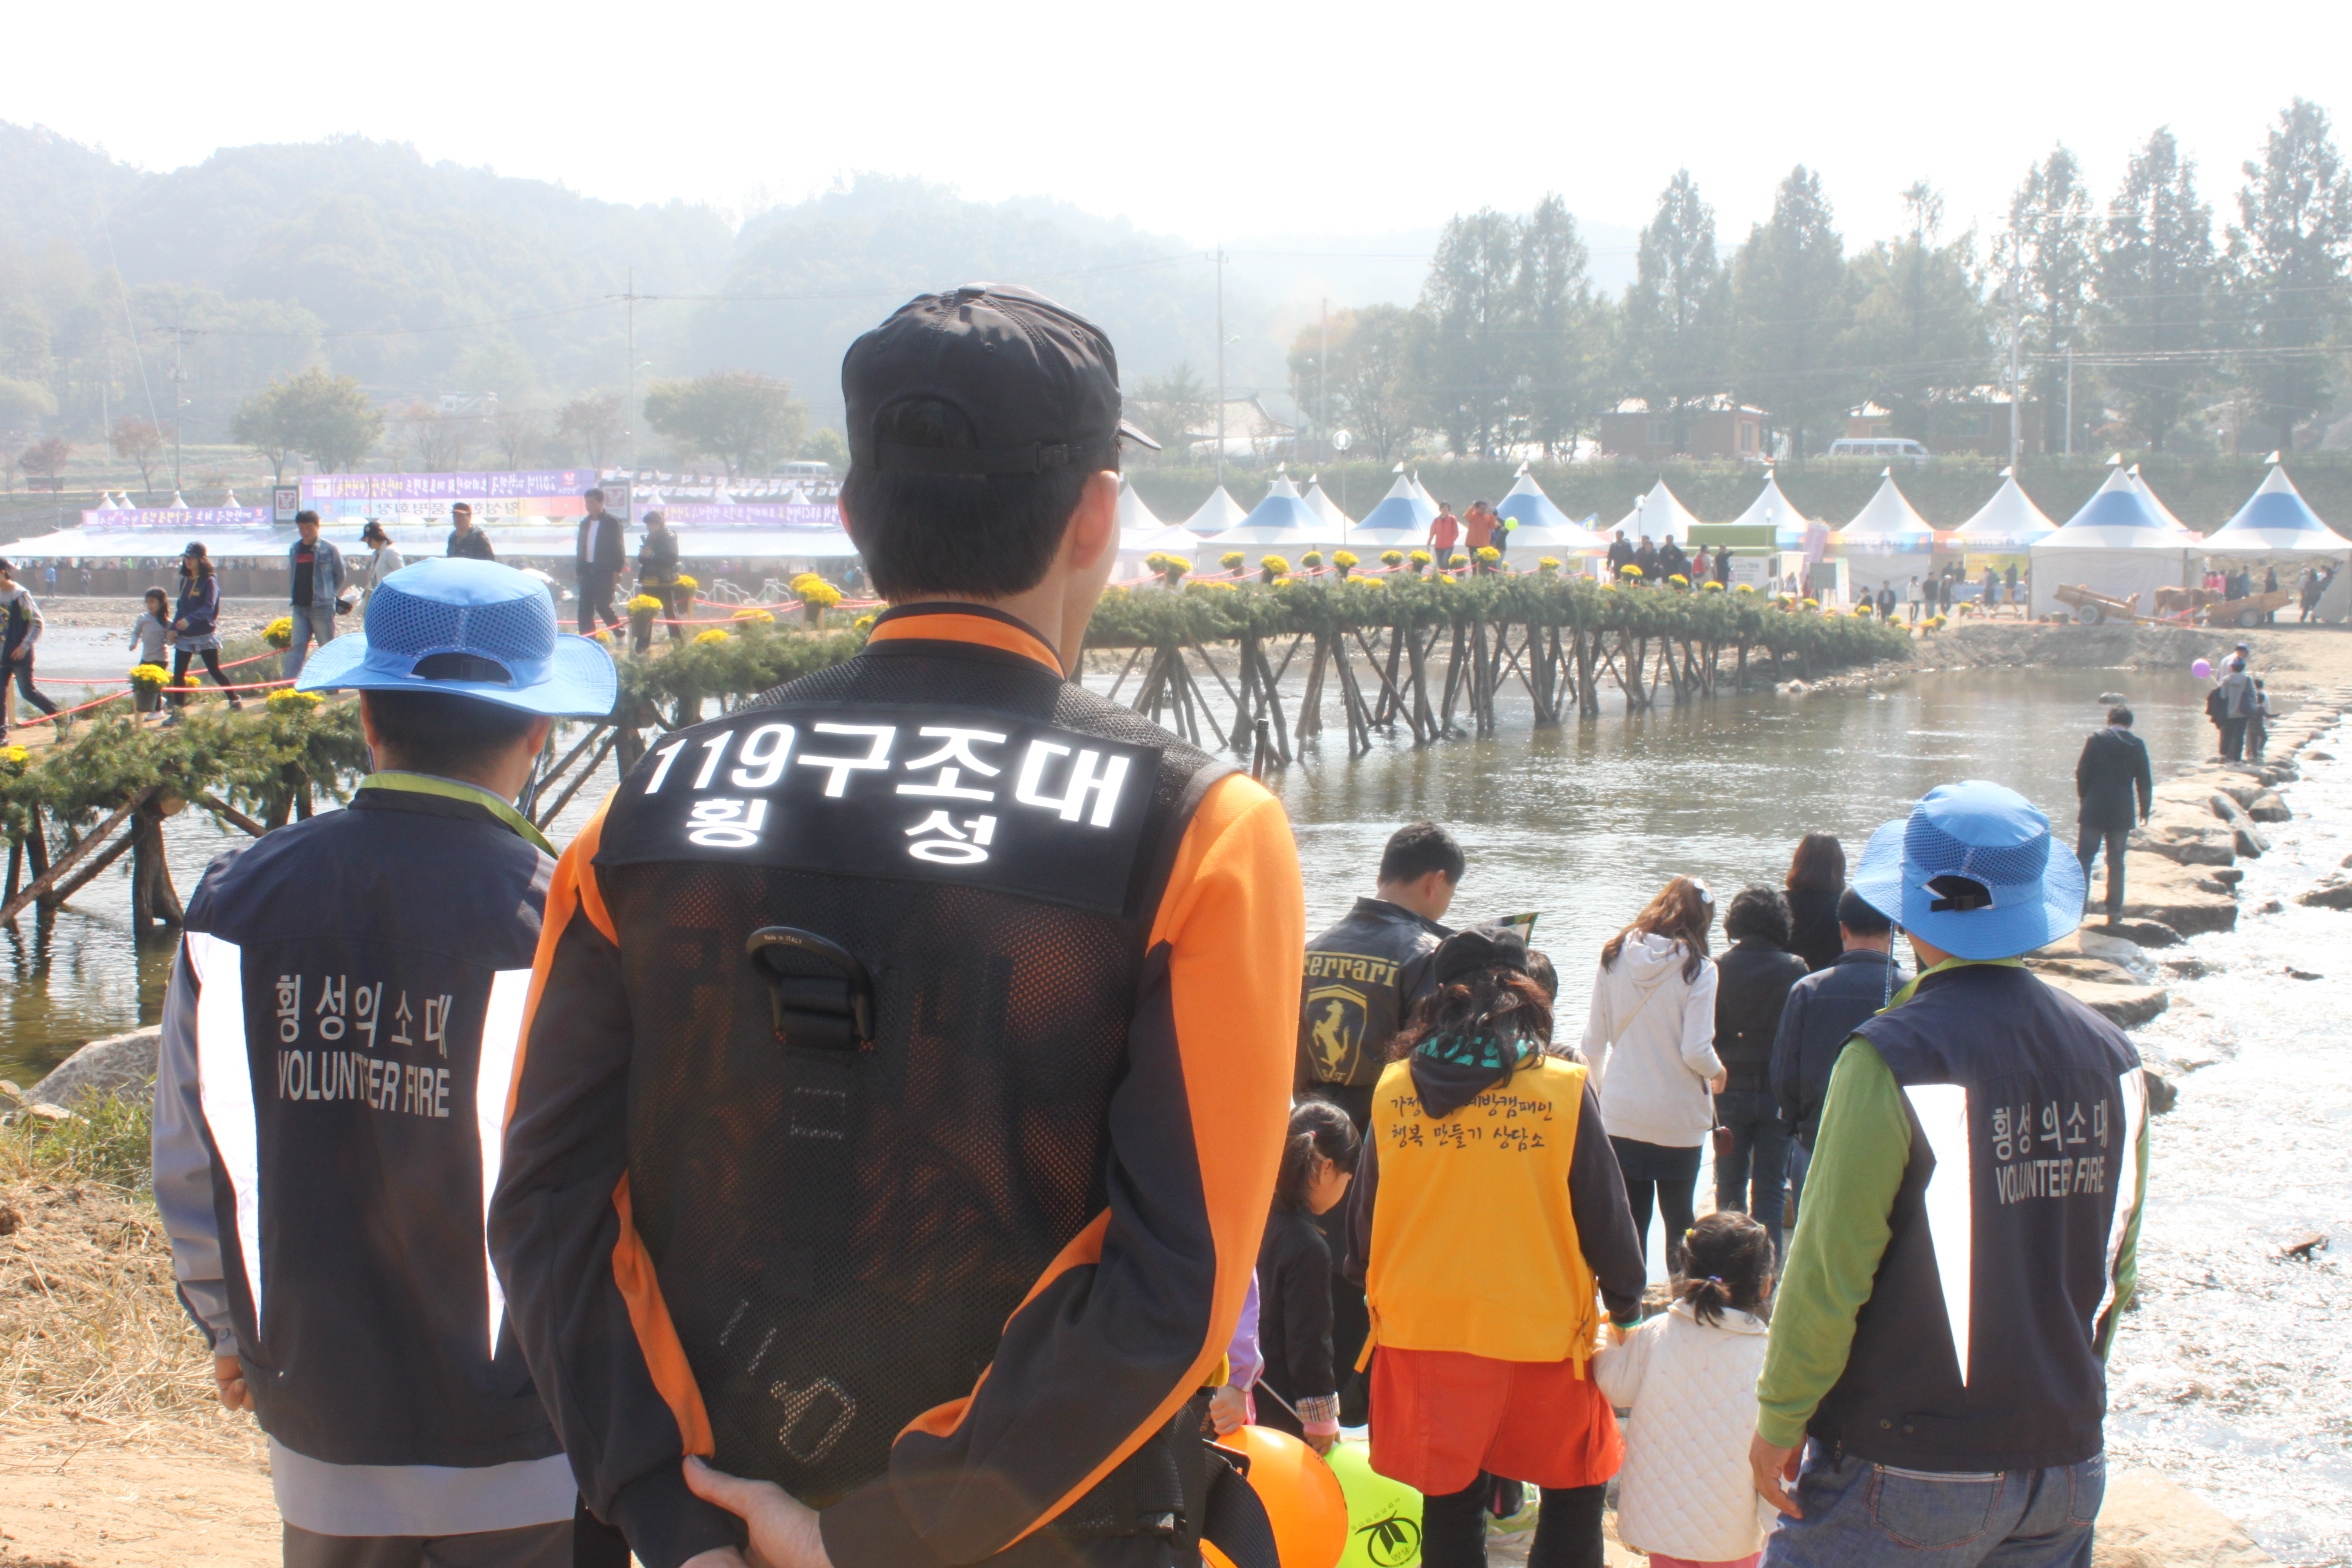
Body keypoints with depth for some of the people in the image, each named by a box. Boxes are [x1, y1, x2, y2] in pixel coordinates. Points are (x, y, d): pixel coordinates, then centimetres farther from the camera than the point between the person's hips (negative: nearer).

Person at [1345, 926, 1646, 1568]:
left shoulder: (1394, 1089, -4)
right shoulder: (1562, 1089, -11)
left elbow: (1364, 1216, 5)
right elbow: (1605, 1214, -5)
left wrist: (1372, 1289, 25)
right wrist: (1626, 1309, 12)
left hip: (1421, 1329, 2)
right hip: (1540, 1333, -2)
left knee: (1450, 1503, 14)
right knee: (1576, 1490, 16)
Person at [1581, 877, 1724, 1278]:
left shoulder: (1614, 957, -1)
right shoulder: (1696, 968, -13)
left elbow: (1593, 1042, 3)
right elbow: (1696, 1052, -16)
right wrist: (1716, 1073, 6)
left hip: (1621, 1113, 3)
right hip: (1677, 1117, -3)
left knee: (1628, 1219, 10)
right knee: (1678, 1216, 11)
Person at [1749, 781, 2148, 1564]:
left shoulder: (1891, 1058, -16)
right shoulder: (2111, 1056, 3)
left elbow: (1828, 1267, -15)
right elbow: (2117, 1271, 12)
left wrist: (1778, 1419, -3)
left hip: (1911, 1472, -6)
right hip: (2066, 1469, 6)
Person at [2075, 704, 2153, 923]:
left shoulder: (2096, 738, -5)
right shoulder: (2137, 745, -1)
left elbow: (2081, 772, -4)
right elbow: (2144, 781, 3)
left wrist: (2083, 799, 11)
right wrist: (2144, 808, 15)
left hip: (2094, 809, -2)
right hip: (2122, 813, 2)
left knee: (2084, 858, 4)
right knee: (2116, 860, 10)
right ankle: (2114, 910, 10)